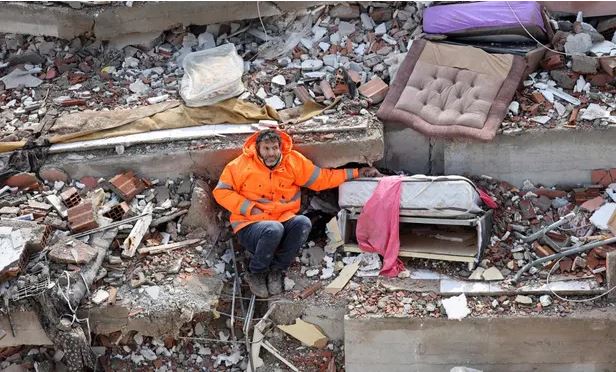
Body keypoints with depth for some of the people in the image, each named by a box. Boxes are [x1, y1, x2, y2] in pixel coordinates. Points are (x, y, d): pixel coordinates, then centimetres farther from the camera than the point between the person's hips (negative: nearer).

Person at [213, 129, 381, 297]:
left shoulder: (293, 161, 3)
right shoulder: (242, 165, -5)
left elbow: (322, 178, 8)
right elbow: (221, 191, -2)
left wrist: (357, 173, 6)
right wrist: (249, 208, -12)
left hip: (282, 221, 3)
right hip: (250, 226, -3)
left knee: (303, 223, -28)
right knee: (274, 229, -36)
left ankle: (276, 270, -10)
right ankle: (255, 274, -9)